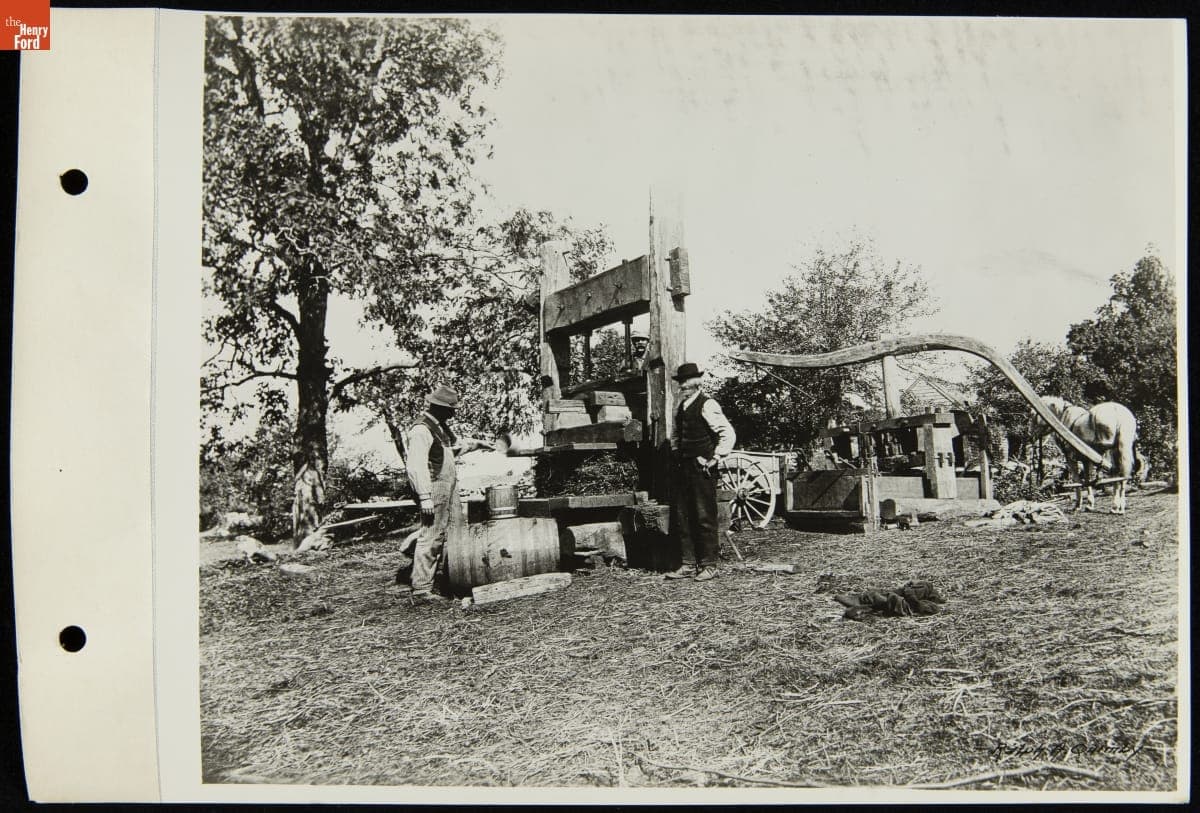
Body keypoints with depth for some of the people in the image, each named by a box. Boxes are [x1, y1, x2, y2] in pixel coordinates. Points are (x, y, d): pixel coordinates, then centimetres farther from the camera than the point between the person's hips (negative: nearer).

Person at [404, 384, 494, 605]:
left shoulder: (440, 426, 16)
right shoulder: (421, 430, -16)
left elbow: (454, 445, 37)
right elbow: (415, 466, -23)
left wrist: (476, 443, 34)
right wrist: (425, 496, -25)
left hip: (449, 487, 10)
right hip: (434, 488, -10)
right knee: (431, 538, -8)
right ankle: (421, 591, -2)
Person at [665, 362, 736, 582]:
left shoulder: (707, 405, -9)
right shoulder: (682, 407, 15)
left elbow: (728, 434, -14)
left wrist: (714, 459, -12)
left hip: (702, 469, -8)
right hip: (683, 469, 8)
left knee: (704, 518, -3)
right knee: (681, 517, 8)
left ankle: (709, 565, 6)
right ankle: (689, 564, 16)